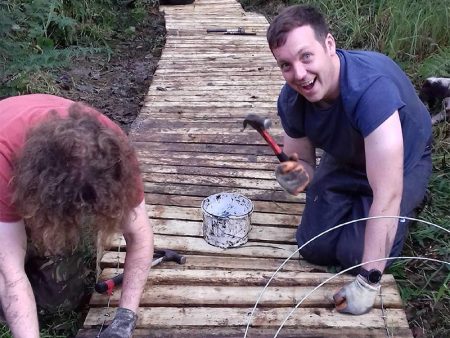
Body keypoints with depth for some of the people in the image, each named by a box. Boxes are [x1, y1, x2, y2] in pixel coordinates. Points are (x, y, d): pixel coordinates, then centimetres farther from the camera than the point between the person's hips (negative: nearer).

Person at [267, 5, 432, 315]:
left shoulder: (370, 87, -43)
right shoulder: (291, 100, -23)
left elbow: (387, 194, -43)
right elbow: (304, 162, -6)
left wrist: (368, 282, -38)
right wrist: (300, 174, -33)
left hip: (403, 160, -4)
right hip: (346, 160, 5)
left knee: (357, 254, -16)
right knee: (314, 248, -2)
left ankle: (406, 210, 13)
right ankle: (356, 205, 26)